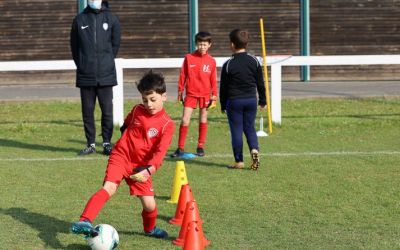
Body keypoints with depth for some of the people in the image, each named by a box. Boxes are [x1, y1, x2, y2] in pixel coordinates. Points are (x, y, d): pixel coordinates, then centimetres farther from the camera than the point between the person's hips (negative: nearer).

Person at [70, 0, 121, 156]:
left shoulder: (111, 19, 2)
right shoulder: (79, 20, 4)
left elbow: (115, 43, 7)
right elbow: (74, 46, 9)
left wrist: (107, 62, 5)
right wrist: (82, 65, 5)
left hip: (106, 74, -1)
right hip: (86, 75, 1)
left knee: (107, 110, 0)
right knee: (87, 111, 5)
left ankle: (107, 143, 9)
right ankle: (91, 144, 13)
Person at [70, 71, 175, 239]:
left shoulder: (167, 124, -9)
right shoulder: (137, 111, 3)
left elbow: (160, 152, -18)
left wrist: (149, 170, -31)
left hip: (141, 167, 0)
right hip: (121, 156, 0)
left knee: (149, 204, -4)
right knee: (109, 188, -24)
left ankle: (150, 229, 30)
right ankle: (84, 222, -36)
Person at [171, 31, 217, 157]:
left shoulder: (211, 61, 2)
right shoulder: (189, 58, -1)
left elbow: (213, 79, 6)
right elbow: (183, 75, 4)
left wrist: (214, 95, 4)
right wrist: (180, 91, 3)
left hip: (205, 95, 1)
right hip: (191, 94, -1)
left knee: (203, 120, 8)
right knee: (184, 120, -7)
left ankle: (200, 147, 18)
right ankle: (180, 148, -2)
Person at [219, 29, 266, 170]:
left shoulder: (228, 65, -9)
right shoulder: (254, 61, 0)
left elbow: (223, 87, -3)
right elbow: (260, 83, 7)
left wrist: (223, 105, 7)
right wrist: (262, 100, 17)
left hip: (234, 101, -3)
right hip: (251, 100, 3)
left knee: (236, 130, 4)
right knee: (250, 128, 13)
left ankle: (239, 161, 5)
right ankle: (254, 149, -14)